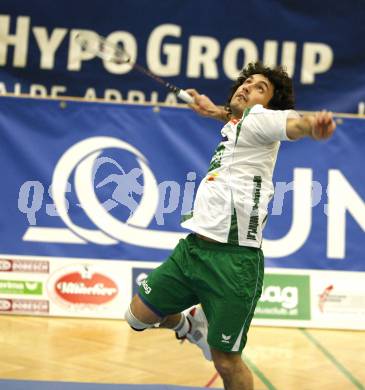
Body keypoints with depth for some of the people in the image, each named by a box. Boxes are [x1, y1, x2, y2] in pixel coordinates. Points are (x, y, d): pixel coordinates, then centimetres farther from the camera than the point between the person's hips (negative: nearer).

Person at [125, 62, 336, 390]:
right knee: (139, 316, 12)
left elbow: (292, 122, -29)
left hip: (232, 259, -8)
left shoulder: (258, 117, -5)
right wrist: (214, 111, 55)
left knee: (227, 363, -3)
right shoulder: (234, 126, 17)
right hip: (192, 248, 8)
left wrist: (313, 125, -50)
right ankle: (191, 325, 38)